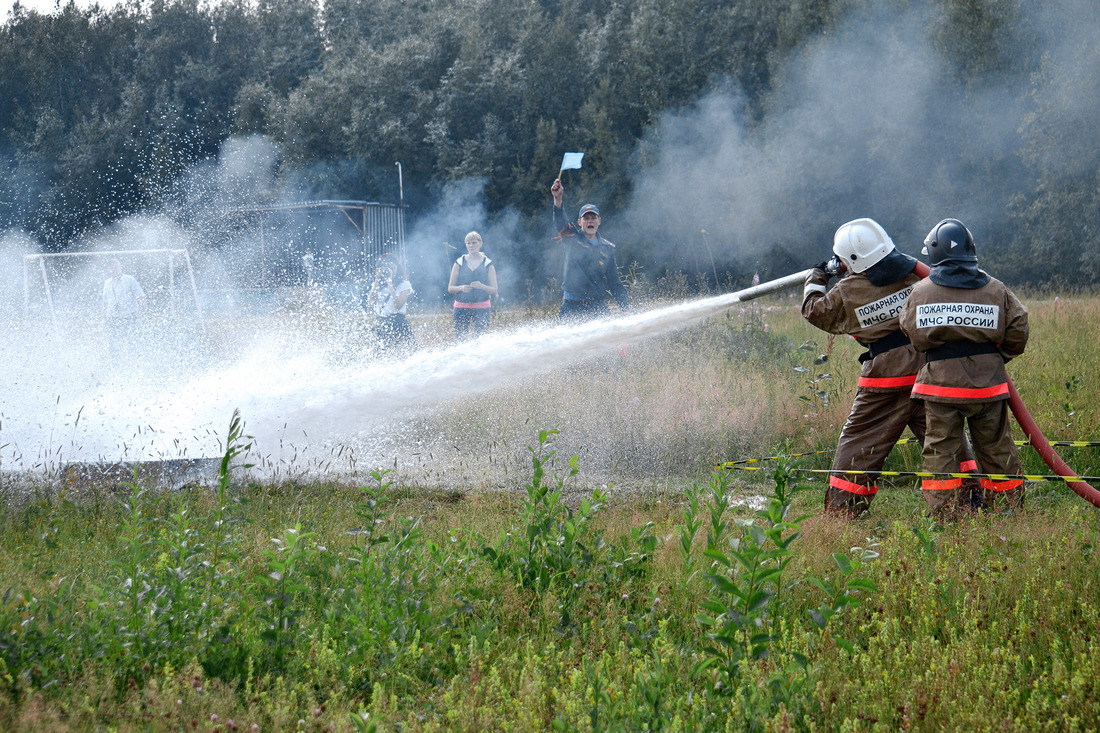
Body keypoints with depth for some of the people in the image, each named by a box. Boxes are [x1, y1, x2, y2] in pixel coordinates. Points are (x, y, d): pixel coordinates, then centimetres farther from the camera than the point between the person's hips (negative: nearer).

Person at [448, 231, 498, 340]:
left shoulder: (488, 264, 6)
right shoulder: (459, 263, 7)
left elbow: (494, 290, 3)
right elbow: (450, 288, 7)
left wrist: (482, 286, -16)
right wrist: (461, 288, -13)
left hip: (481, 307, 0)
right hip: (462, 306, 1)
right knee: (460, 339, -7)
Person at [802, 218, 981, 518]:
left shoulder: (845, 293, -7)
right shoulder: (912, 271, -1)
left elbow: (814, 310, 11)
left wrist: (818, 276, 29)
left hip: (885, 380, -3)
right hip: (927, 369, 3)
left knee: (860, 444, 7)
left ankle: (840, 510, 9)